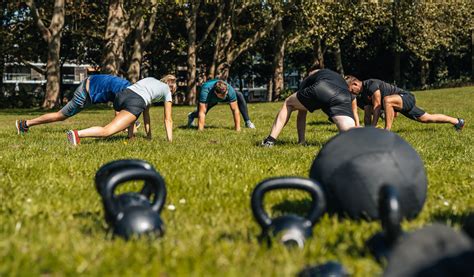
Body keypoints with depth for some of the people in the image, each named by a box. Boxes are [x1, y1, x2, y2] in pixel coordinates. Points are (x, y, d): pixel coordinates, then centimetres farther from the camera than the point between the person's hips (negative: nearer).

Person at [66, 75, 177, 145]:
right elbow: (168, 120, 24)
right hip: (136, 102, -6)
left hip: (121, 94, 6)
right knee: (107, 131, -17)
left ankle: (130, 137, 19)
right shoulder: (167, 91, 26)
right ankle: (77, 134, -37)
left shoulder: (150, 80, 40)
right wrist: (170, 141, 29)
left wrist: (149, 136, 45)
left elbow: (146, 112, 43)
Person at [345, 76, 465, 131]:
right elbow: (368, 111, 11)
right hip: (404, 102, 10)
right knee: (426, 119, 20)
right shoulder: (364, 92, 5)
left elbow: (377, 107, -28)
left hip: (407, 97, -10)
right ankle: (457, 121, 37)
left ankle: (388, 131, -30)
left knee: (387, 100, -39)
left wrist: (372, 129, -26)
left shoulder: (372, 84, -25)